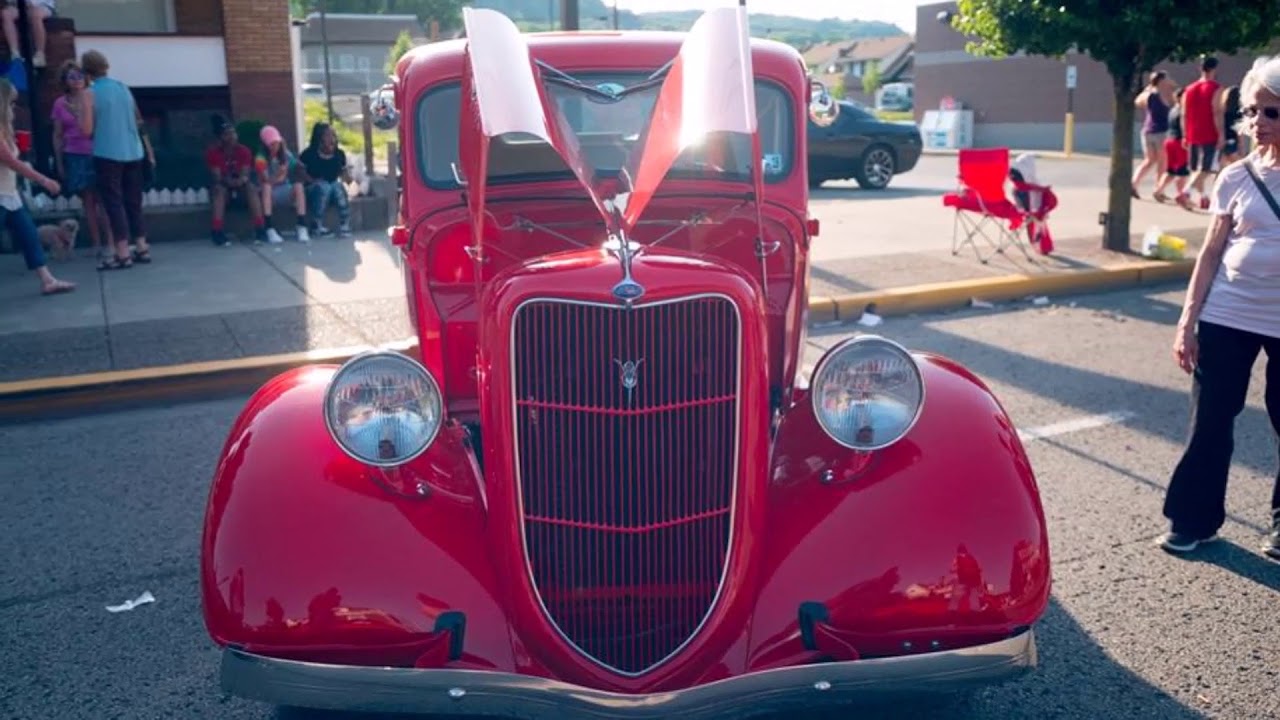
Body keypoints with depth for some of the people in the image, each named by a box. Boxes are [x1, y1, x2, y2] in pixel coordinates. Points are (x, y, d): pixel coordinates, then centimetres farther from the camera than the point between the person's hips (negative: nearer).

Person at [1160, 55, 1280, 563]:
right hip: (1226, 316, 1)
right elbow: (1211, 252, 4)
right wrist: (1188, 321, 0)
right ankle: (1193, 518, 18)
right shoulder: (1235, 178, 2)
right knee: (1211, 421, 5)